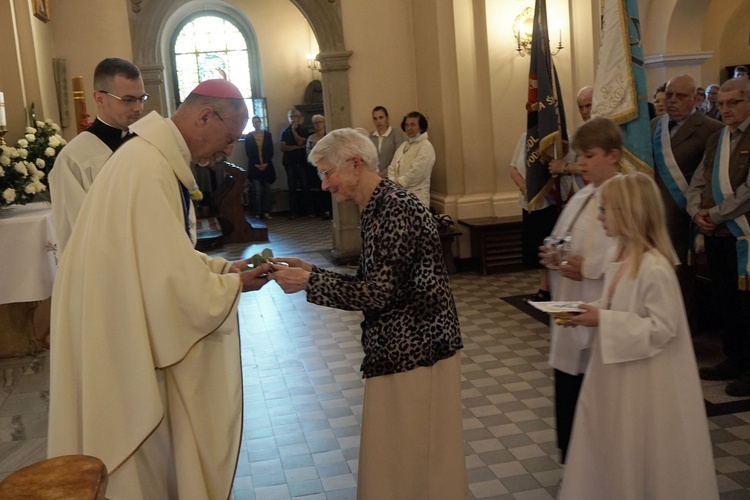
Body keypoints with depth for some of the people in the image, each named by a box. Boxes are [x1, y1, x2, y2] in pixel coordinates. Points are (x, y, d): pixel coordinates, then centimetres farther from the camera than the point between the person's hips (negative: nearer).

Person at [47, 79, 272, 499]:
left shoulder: (162, 160, 7)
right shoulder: (147, 169, -25)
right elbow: (171, 280, -27)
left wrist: (223, 267, 5)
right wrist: (234, 285, -11)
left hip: (142, 336, 9)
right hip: (127, 349, -9)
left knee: (161, 455, 21)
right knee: (139, 464, 9)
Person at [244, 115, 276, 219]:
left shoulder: (267, 135, 9)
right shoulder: (248, 137, 6)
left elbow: (271, 151, 4)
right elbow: (248, 153, 1)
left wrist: (266, 163, -8)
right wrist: (256, 164, -9)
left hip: (267, 166, 2)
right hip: (255, 167, -2)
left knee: (267, 190, 1)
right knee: (257, 191, -8)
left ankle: (266, 212, 4)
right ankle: (257, 213, -8)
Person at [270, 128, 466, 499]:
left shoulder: (396, 208, -19)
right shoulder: (377, 208, 10)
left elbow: (379, 292, -22)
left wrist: (308, 283, -16)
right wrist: (312, 272, 4)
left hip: (416, 350, -9)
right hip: (399, 349, 9)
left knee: (413, 458, 5)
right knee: (394, 455, 18)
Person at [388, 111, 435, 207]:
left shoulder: (426, 146, -4)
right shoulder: (403, 145, 17)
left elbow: (416, 172, -14)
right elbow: (392, 167, 11)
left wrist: (398, 183, -10)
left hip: (416, 196, -6)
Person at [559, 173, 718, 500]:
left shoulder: (655, 267, -25)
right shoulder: (619, 256, 3)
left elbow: (662, 327, -25)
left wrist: (603, 321, -25)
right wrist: (592, 313, -3)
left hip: (645, 379, -9)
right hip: (615, 372, 9)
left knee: (640, 455, 9)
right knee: (610, 448, 20)